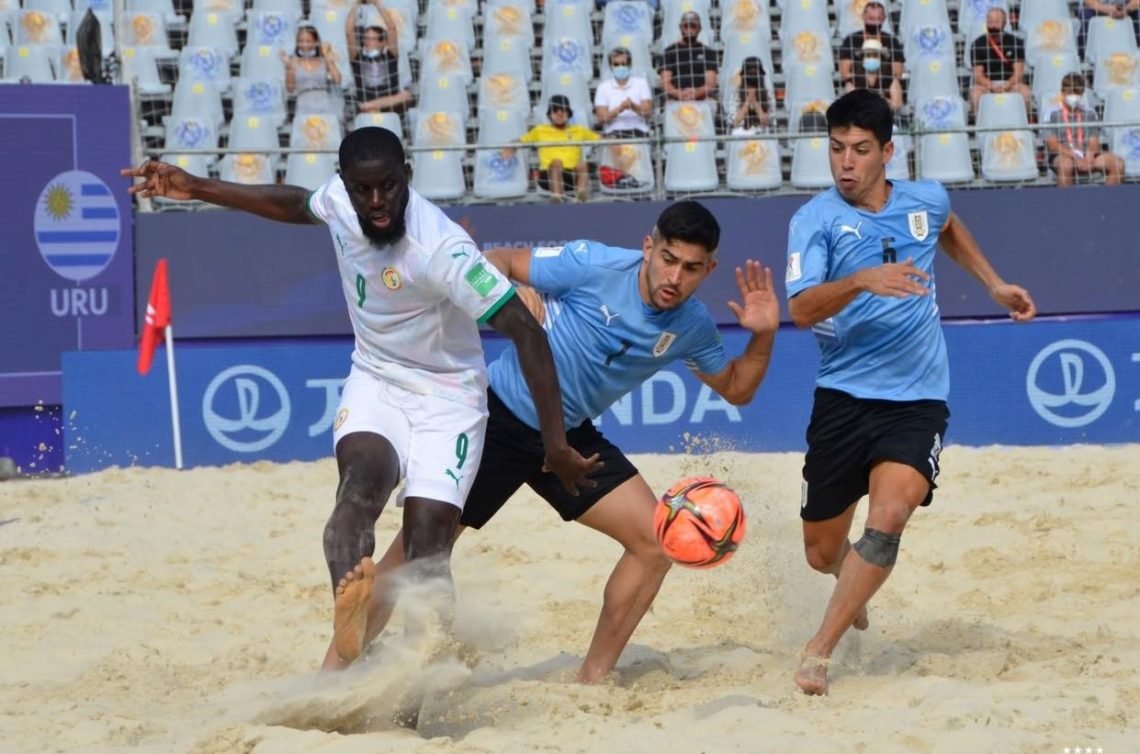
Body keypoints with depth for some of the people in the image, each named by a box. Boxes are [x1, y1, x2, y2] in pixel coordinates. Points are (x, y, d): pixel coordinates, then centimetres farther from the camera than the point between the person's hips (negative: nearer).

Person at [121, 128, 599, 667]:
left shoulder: (441, 249, -28)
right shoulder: (339, 201, -9)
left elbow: (527, 333, -27)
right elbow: (294, 205, 18)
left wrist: (556, 445, -27)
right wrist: (197, 189, 21)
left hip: (447, 395, -3)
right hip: (375, 380, 3)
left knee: (427, 549, -18)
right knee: (362, 479, -30)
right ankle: (348, 615, -56)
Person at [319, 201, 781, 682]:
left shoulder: (692, 327, -5)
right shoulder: (593, 265, -20)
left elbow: (736, 390, 10)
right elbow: (498, 263, -11)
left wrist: (763, 335, -9)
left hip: (570, 438, 5)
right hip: (498, 419, -5)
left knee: (654, 541, -7)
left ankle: (592, 682, 3)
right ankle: (331, 676, 3)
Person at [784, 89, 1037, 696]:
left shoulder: (926, 201, 3)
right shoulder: (816, 219, -8)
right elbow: (801, 310, -24)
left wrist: (994, 285, 24)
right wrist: (862, 281, -39)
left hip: (918, 401, 1)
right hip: (843, 400, -1)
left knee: (887, 518, -25)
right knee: (822, 554, 8)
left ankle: (818, 653, -19)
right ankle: (854, 586, 47)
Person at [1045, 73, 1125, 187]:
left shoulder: (1089, 114, 13)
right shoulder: (1053, 115, 0)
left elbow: (1094, 142, 7)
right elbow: (1052, 144, -8)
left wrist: (1088, 158, -17)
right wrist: (1075, 157, -20)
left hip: (1086, 157, 5)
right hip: (1063, 156, -4)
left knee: (1118, 163, -16)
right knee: (1065, 164, -41)